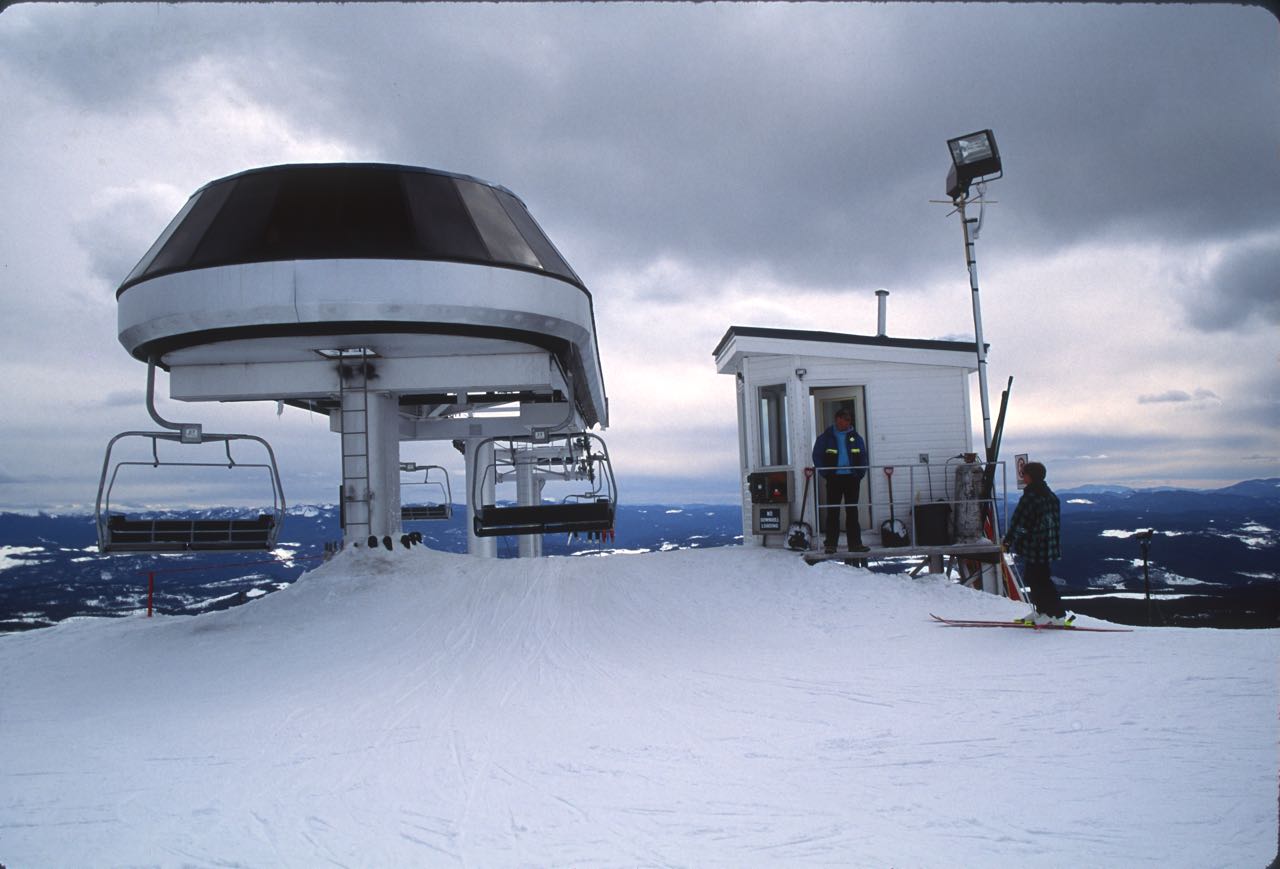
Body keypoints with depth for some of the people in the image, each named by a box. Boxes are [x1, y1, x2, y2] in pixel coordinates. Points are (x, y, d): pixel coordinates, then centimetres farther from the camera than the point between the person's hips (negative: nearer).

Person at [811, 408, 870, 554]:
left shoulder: (855, 437, 9)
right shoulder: (826, 436, 2)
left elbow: (863, 456, 13)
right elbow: (817, 455, 3)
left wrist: (860, 473, 2)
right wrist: (825, 473, -5)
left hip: (852, 478, 2)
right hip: (834, 479, -2)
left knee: (852, 511, 6)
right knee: (833, 511, -1)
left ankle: (855, 544, 10)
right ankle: (831, 544, 2)